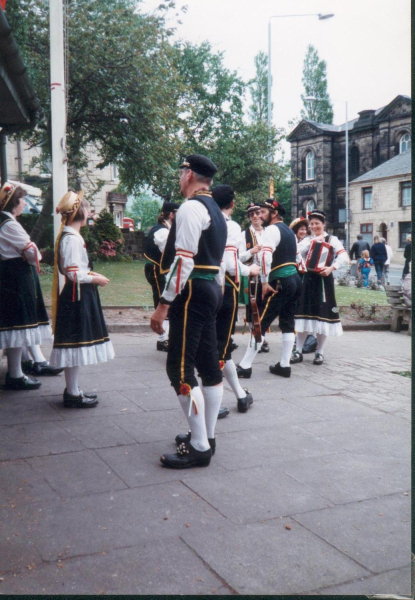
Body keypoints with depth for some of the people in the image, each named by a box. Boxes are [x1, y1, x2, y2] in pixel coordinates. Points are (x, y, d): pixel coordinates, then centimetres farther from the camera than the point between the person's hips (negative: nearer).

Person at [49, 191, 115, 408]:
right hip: (77, 296, -11)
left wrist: (89, 274, 11)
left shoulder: (68, 235, 14)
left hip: (78, 295, 11)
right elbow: (73, 273, -22)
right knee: (75, 343, -4)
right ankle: (73, 394, 4)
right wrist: (94, 279, -10)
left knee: (75, 345, 15)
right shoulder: (72, 238, -17)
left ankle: (73, 390, 25)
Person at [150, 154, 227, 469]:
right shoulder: (216, 211, 18)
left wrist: (164, 303, -21)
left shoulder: (191, 208, -13)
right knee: (209, 365, 13)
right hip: (211, 290, 11)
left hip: (192, 291, -11)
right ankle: (207, 436, 23)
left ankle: (199, 447, -3)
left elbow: (184, 260, -21)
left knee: (180, 368, -7)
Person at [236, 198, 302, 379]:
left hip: (280, 282, -9)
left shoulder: (272, 229, -9)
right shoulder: (289, 230, 20)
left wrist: (264, 282, -18)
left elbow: (266, 256, -23)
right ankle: (284, 365, 15)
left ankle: (245, 366, -5)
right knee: (287, 322, 11)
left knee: (261, 323, -7)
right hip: (294, 279, 9)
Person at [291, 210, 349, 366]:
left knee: (322, 315, 1)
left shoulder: (331, 239, -1)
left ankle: (319, 353, 12)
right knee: (304, 314, 3)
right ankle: (299, 352, 9)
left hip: (323, 280, -4)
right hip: (308, 279, 4)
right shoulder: (308, 240, 13)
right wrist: (312, 241, -7)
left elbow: (344, 257, -16)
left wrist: (331, 268, -29)